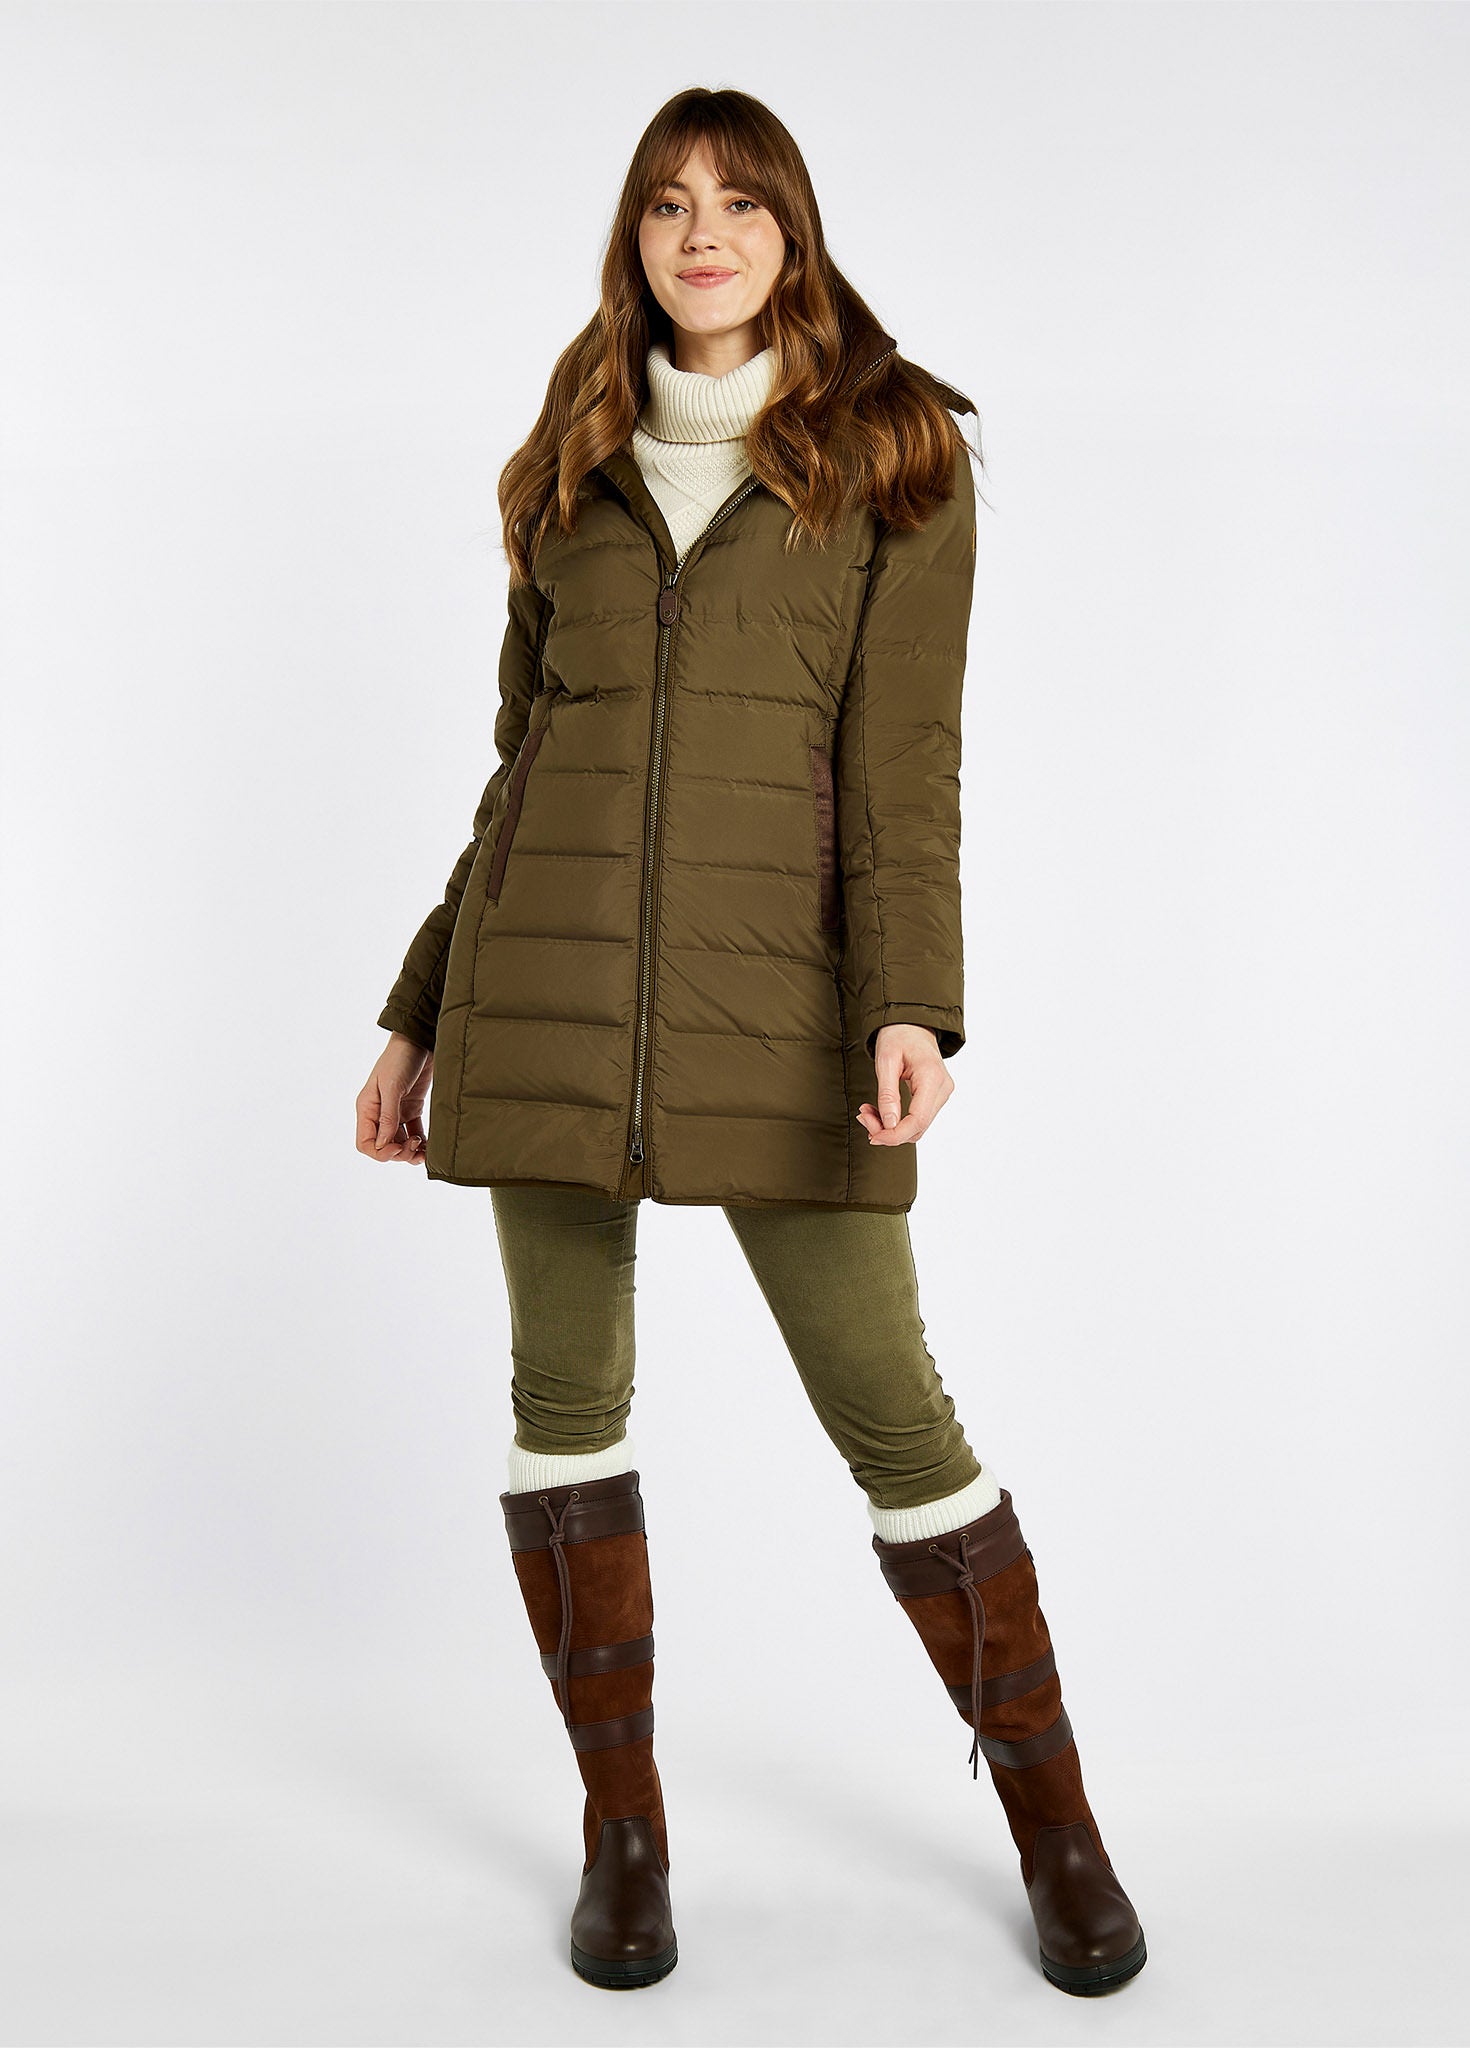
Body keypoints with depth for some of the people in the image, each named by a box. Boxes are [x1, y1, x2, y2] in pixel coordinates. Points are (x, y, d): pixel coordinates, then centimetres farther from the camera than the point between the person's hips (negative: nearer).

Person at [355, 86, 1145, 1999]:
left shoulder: (897, 457, 5)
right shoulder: (578, 468, 15)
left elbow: (905, 750, -5)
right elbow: (522, 754, 16)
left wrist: (911, 1003, -19)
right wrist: (422, 1012, 15)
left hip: (773, 987, -3)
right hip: (547, 978, 4)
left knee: (888, 1407, -2)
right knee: (567, 1393, 5)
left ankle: (1054, 1820, 19)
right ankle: (624, 1831, 23)